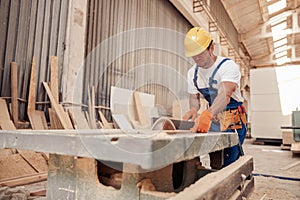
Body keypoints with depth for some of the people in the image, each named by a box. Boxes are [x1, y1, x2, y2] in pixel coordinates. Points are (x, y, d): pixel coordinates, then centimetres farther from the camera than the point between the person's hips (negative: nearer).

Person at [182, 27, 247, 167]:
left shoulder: (228, 66, -19)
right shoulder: (192, 72, 1)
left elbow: (225, 94, -36)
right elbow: (194, 96, 5)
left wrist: (208, 114, -53)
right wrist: (193, 109, -20)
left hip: (233, 121, -5)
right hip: (213, 120, 5)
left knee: (228, 161, -11)